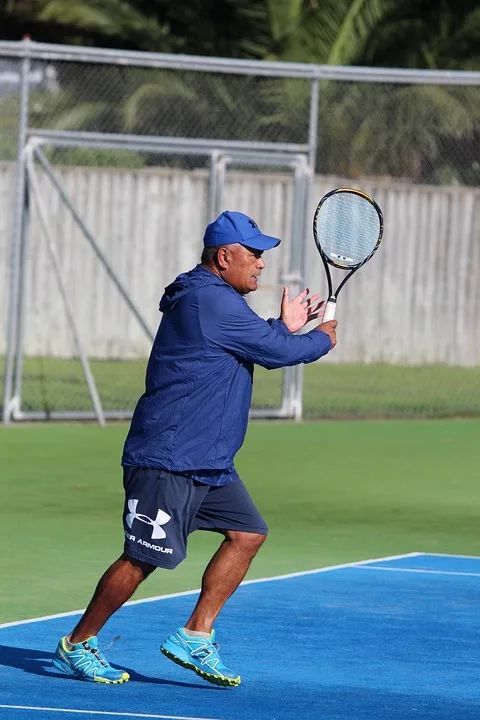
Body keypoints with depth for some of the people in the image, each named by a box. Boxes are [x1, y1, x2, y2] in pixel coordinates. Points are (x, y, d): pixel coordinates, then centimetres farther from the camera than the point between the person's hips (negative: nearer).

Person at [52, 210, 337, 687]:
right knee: (144, 557, -7)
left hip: (209, 463, 11)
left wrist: (285, 328, 15)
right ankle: (76, 646, 6)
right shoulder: (210, 300, -17)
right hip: (166, 462, -11)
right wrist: (321, 340, 3)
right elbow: (277, 352, -14)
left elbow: (258, 348, 30)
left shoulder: (214, 299, 16)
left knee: (248, 533, 3)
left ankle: (195, 638, 7)